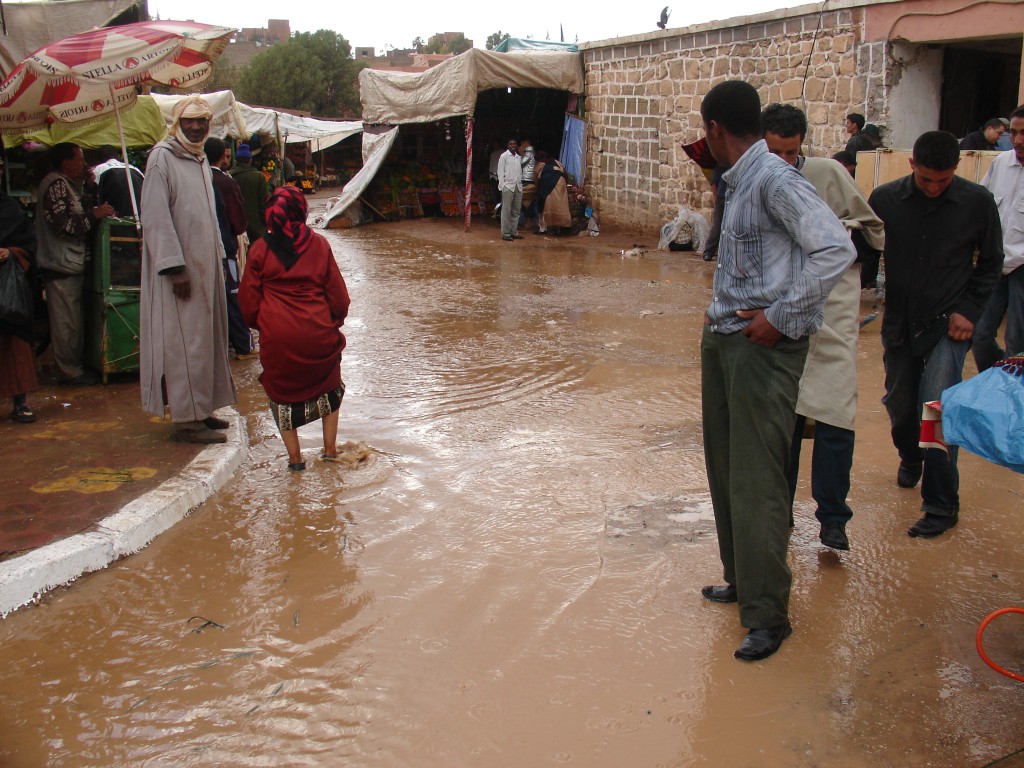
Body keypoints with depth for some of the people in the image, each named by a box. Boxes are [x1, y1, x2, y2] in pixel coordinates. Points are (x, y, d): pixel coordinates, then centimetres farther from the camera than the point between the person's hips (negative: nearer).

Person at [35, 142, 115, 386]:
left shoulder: (67, 184, 19)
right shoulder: (56, 184, -13)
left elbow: (77, 216, 15)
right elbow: (63, 224, -21)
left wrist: (90, 188, 9)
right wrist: (94, 214, -15)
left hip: (71, 263, 10)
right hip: (61, 264, -10)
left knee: (71, 319, 14)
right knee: (66, 320, -5)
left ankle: (74, 365, 22)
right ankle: (70, 371, 0)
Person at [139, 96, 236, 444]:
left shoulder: (200, 159, 15)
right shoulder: (162, 157, -11)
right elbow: (156, 216, -17)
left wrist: (218, 257, 16)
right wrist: (174, 268, -22)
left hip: (204, 263, 9)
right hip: (177, 264, -9)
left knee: (205, 335, 11)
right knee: (184, 340, -6)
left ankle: (200, 409, 20)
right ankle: (187, 418, -1)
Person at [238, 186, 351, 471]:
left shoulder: (260, 250, -2)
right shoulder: (319, 245, -2)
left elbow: (248, 301, 3)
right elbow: (339, 296, 1)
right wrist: (333, 323, 19)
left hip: (277, 339, 0)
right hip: (318, 335, 1)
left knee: (282, 394, 19)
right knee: (328, 386, 24)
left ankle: (294, 456, 18)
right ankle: (330, 448, 23)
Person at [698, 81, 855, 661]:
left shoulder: (775, 179, -15)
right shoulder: (739, 181, 13)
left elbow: (838, 250, -22)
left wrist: (780, 316, -19)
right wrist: (722, 311, 12)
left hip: (764, 346, -9)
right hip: (724, 337, 9)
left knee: (756, 481, -5)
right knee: (726, 469, 16)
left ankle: (768, 615, 5)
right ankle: (742, 579, 31)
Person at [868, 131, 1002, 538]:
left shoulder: (977, 202, -6)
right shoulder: (885, 199, -5)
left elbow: (990, 264, 5)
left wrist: (969, 309, -5)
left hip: (947, 325, -3)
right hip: (899, 322, 3)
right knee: (899, 406, 14)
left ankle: (941, 504, 0)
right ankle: (910, 459, 47)